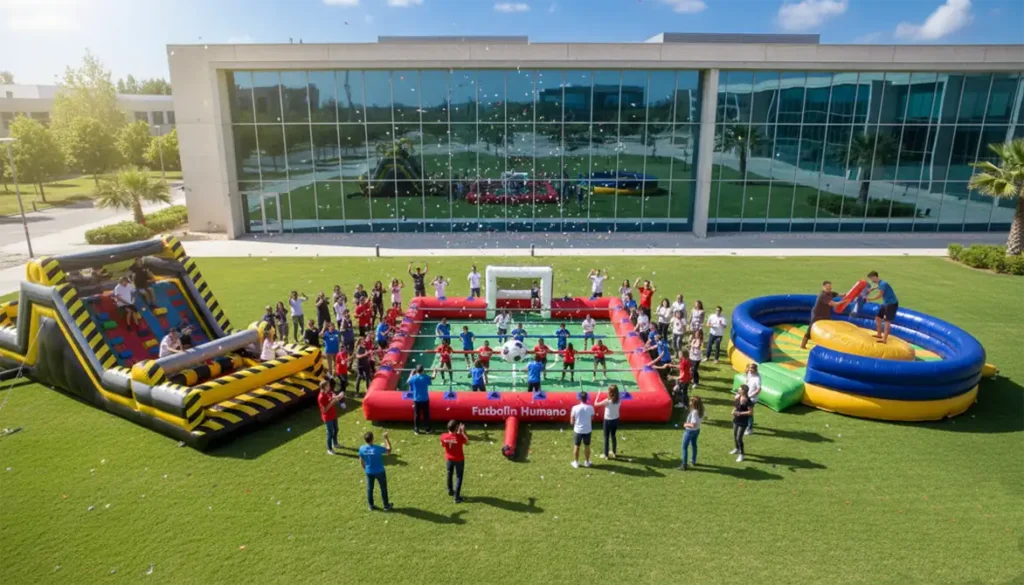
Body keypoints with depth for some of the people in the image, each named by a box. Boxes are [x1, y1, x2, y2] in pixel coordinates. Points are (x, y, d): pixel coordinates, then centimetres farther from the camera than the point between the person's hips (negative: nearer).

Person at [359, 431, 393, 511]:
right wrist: (386, 438, -10)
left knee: (369, 488, 21)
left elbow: (361, 461, 0)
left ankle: (370, 505, 35)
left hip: (369, 472, 3)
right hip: (379, 472, -3)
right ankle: (386, 505, 29)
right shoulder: (377, 448, -28)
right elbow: (389, 450, -12)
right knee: (383, 488, 15)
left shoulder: (362, 449, -15)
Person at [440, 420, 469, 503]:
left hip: (449, 459, 4)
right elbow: (467, 441, -9)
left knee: (449, 474, 27)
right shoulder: (459, 436, -28)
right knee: (458, 477, 10)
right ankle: (457, 497, 9)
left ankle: (450, 491, 47)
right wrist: (463, 431, -3)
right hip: (459, 460, -4)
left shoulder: (443, 436, -19)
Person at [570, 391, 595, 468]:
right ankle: (587, 462, 28)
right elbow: (592, 419, 2)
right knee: (587, 446, 17)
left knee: (576, 446, 14)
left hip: (578, 430, -1)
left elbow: (572, 422, -7)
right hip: (587, 430, 1)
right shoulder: (590, 408, -11)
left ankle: (576, 462, 23)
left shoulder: (575, 408, -15)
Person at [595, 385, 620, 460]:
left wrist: (595, 402, 8)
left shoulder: (607, 401, -23)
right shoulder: (618, 400, -8)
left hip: (608, 421, -5)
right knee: (613, 436, 23)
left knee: (606, 437, 8)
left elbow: (596, 404, -12)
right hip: (615, 420, 5)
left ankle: (606, 455, 17)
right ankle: (614, 452, 37)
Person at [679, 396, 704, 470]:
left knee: (685, 447, 6)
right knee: (694, 445, 26)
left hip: (690, 431, -8)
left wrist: (686, 424, -17)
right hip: (697, 430, 8)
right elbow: (702, 419, 8)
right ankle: (693, 461, 42)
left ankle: (684, 465, 10)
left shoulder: (694, 412, -33)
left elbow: (693, 425, -33)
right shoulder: (701, 411, -8)